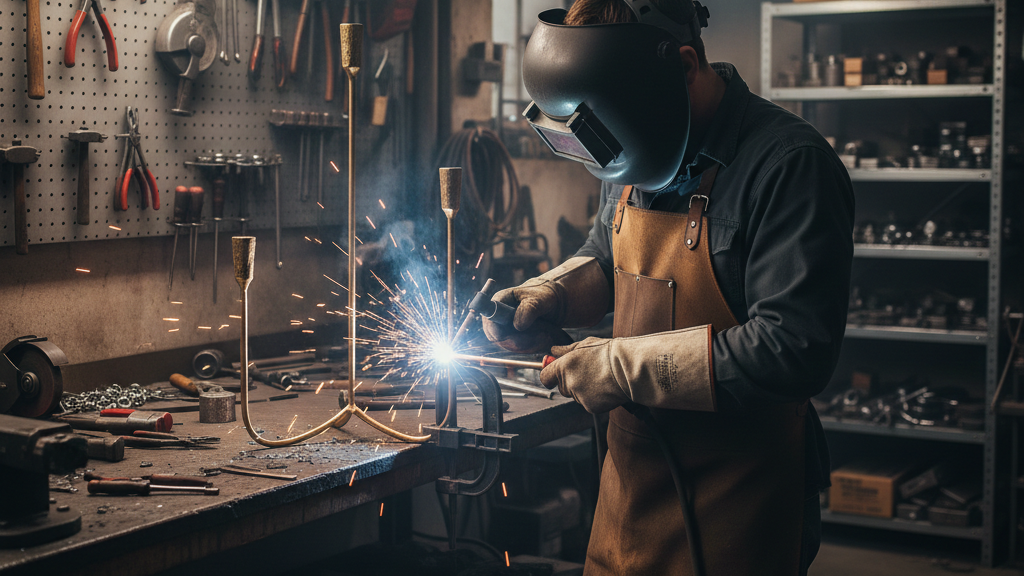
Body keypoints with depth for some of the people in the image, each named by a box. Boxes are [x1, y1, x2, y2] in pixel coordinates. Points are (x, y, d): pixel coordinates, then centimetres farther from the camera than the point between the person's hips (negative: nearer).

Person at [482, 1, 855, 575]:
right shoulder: (635, 157, 4)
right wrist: (549, 297, 1)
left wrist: (622, 366, -22)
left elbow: (795, 351, -27)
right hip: (635, 463, 7)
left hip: (740, 494, -7)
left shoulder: (790, 164, -21)